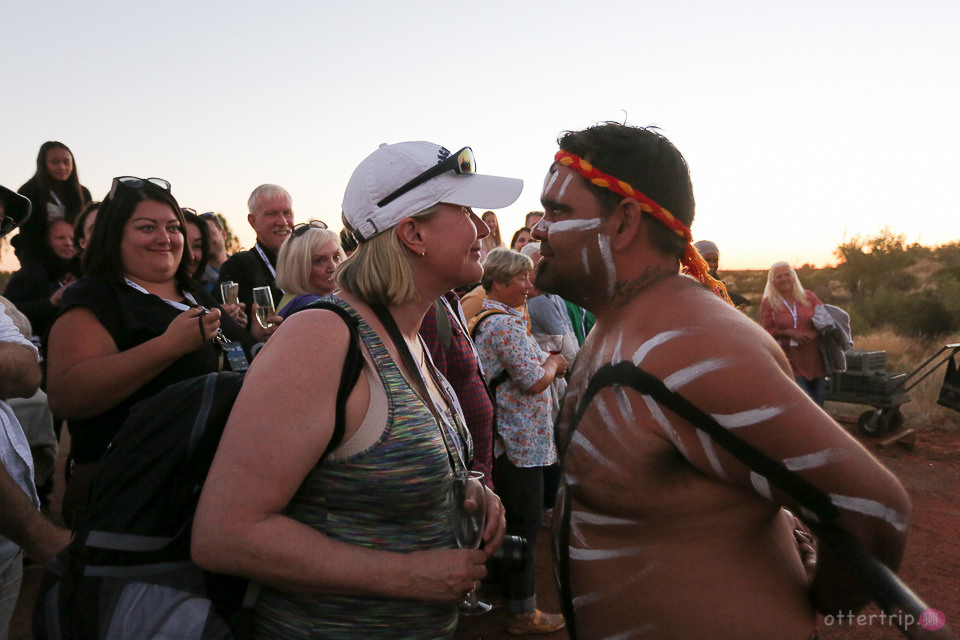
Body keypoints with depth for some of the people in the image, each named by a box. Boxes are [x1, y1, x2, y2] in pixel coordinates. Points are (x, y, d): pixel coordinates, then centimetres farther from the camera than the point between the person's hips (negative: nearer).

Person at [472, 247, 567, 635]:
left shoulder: (479, 316, 12)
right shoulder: (506, 323, -20)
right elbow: (535, 380, -22)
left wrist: (545, 361, 8)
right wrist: (553, 363, -3)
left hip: (499, 439, 10)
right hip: (520, 442, -10)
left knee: (509, 519, 22)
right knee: (524, 525, 1)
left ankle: (502, 592, 38)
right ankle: (522, 613, 14)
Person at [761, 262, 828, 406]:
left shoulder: (808, 297, 7)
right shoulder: (768, 303, 1)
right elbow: (766, 331, -3)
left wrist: (815, 333, -12)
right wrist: (788, 332, -18)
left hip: (814, 358, 3)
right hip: (790, 360, -3)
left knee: (818, 401, 9)